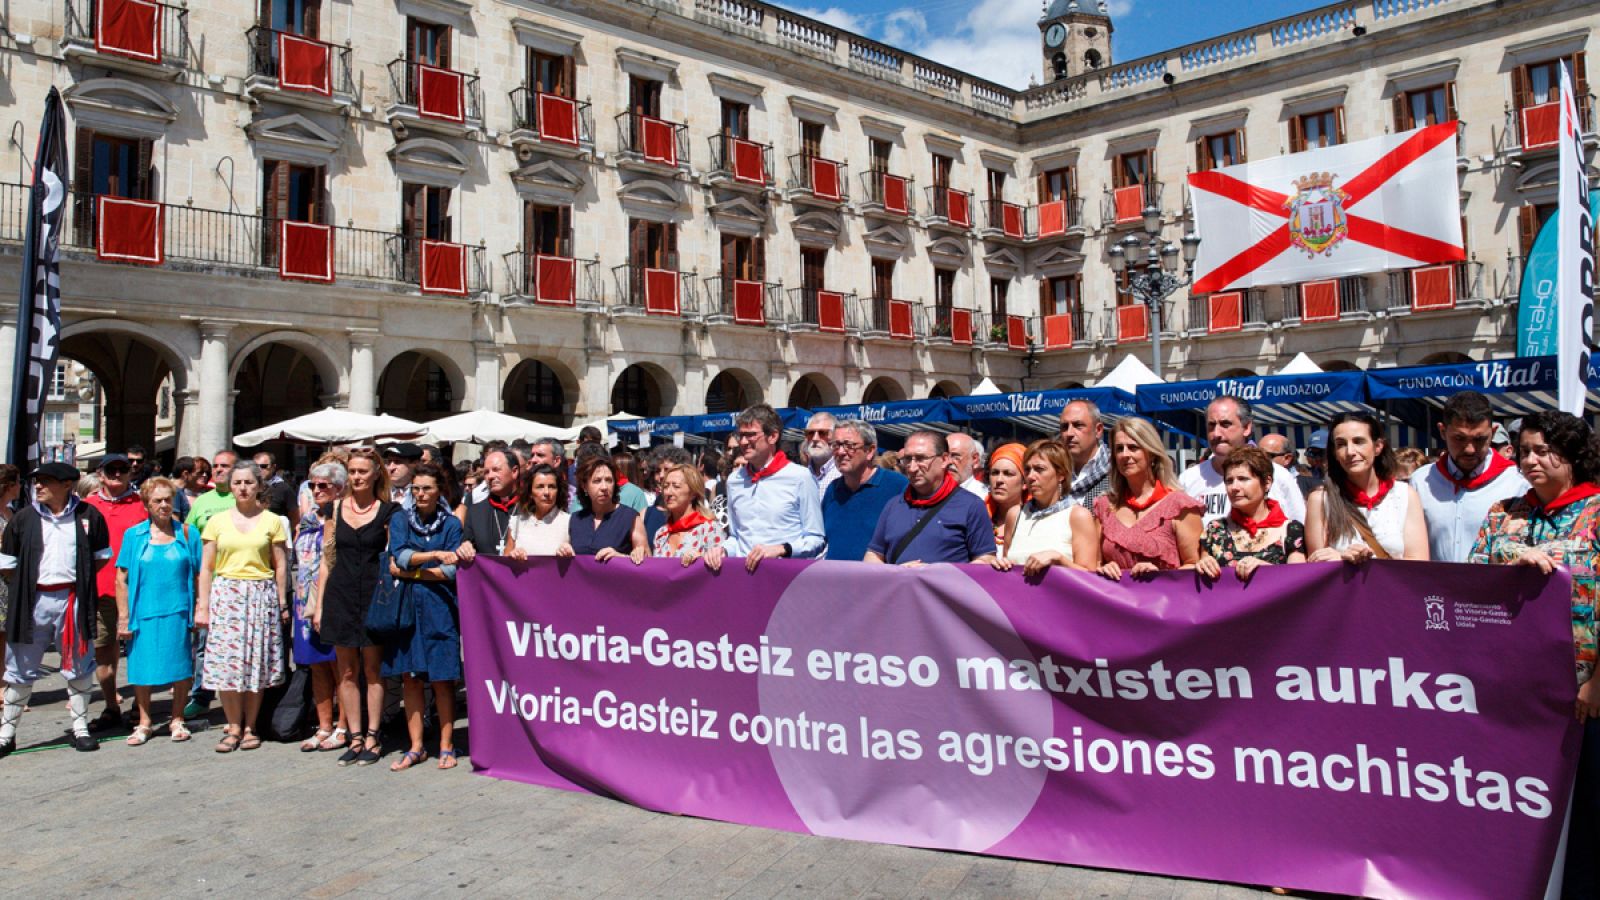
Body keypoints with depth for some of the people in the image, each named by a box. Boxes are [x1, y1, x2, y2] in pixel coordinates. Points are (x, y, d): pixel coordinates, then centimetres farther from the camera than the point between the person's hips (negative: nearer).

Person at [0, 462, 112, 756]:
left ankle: (80, 728, 19)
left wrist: (79, 579, 3)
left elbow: (102, 555, 11)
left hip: (73, 599, -1)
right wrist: (25, 586, 2)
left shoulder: (88, 515, 1)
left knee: (78, 667, 8)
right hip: (33, 600, 1)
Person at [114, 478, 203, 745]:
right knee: (142, 668, 7)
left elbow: (199, 575, 5)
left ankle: (177, 720, 20)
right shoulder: (134, 535, 3)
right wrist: (124, 617, -3)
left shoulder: (187, 533, 3)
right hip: (144, 613, 0)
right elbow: (122, 578, 2)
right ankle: (144, 722, 23)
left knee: (181, 668, 5)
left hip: (178, 613, 0)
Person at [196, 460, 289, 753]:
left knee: (256, 662, 2)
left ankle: (249, 727, 12)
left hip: (261, 596, -1)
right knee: (225, 662, -2)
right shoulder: (217, 521, 8)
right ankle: (234, 727, 10)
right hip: (225, 595, 1)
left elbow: (280, 565, 5)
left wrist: (283, 603, 1)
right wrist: (202, 606, 2)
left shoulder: (272, 521, 5)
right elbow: (206, 567, 8)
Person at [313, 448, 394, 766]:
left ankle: (371, 738, 12)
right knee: (347, 671, 8)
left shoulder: (387, 511, -1)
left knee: (373, 669, 3)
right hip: (341, 595, 3)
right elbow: (327, 559, 9)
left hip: (375, 596, -3)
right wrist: (319, 604, 5)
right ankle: (355, 738, 16)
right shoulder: (335, 509, 8)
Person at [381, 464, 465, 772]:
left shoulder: (451, 524, 4)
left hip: (439, 607, -2)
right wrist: (434, 555, -21)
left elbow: (451, 572, -4)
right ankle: (416, 747, 12)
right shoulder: (400, 518, 9)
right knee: (409, 676, 4)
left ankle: (446, 746, 6)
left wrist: (409, 571, -6)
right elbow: (400, 556, -7)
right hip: (406, 605, 2)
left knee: (442, 677, -2)